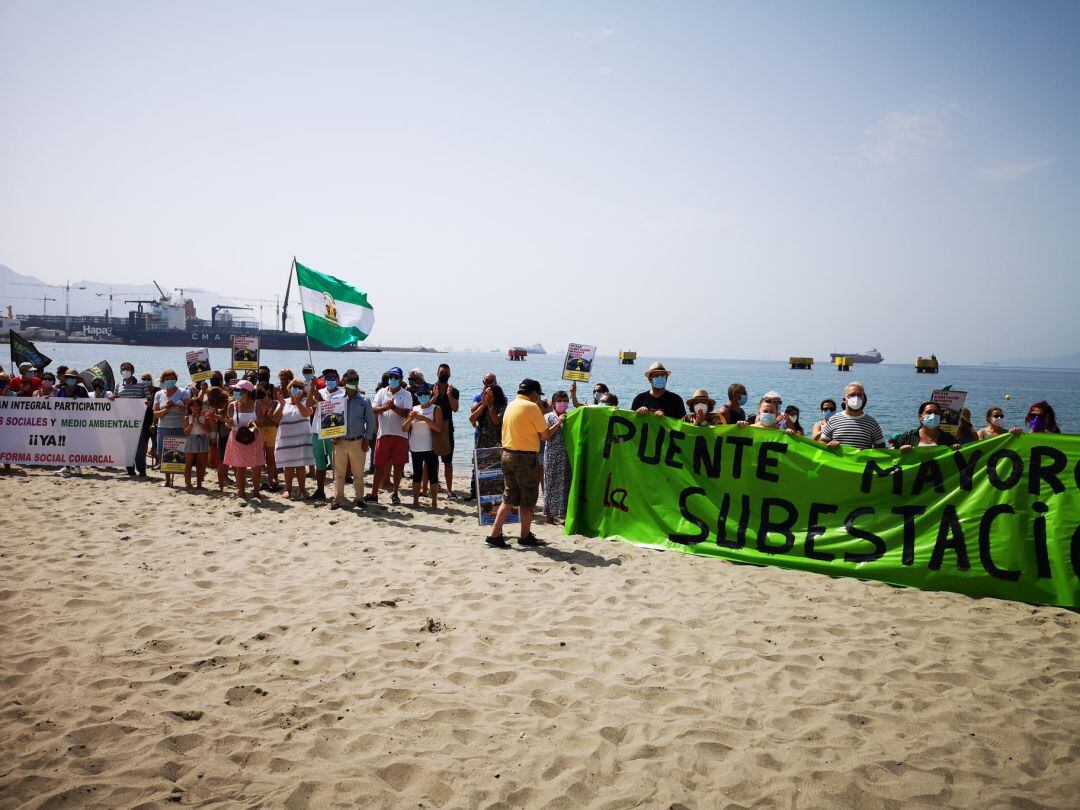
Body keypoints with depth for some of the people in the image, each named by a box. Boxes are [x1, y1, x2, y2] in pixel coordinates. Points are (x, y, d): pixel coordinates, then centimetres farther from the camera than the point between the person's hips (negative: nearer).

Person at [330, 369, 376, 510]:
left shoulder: (364, 401, 3)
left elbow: (370, 421, 4)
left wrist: (367, 440, -2)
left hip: (358, 442, -1)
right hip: (340, 441, 1)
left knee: (358, 473, 5)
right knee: (339, 473, 4)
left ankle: (359, 498, 15)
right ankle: (338, 499, 13)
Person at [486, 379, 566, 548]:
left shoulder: (511, 405, 11)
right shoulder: (532, 407, -12)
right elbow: (545, 435, -9)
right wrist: (558, 422, 8)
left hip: (507, 454, 7)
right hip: (525, 457, -7)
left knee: (509, 498, 12)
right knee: (528, 500, 7)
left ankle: (494, 535, 7)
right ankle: (526, 536, 17)